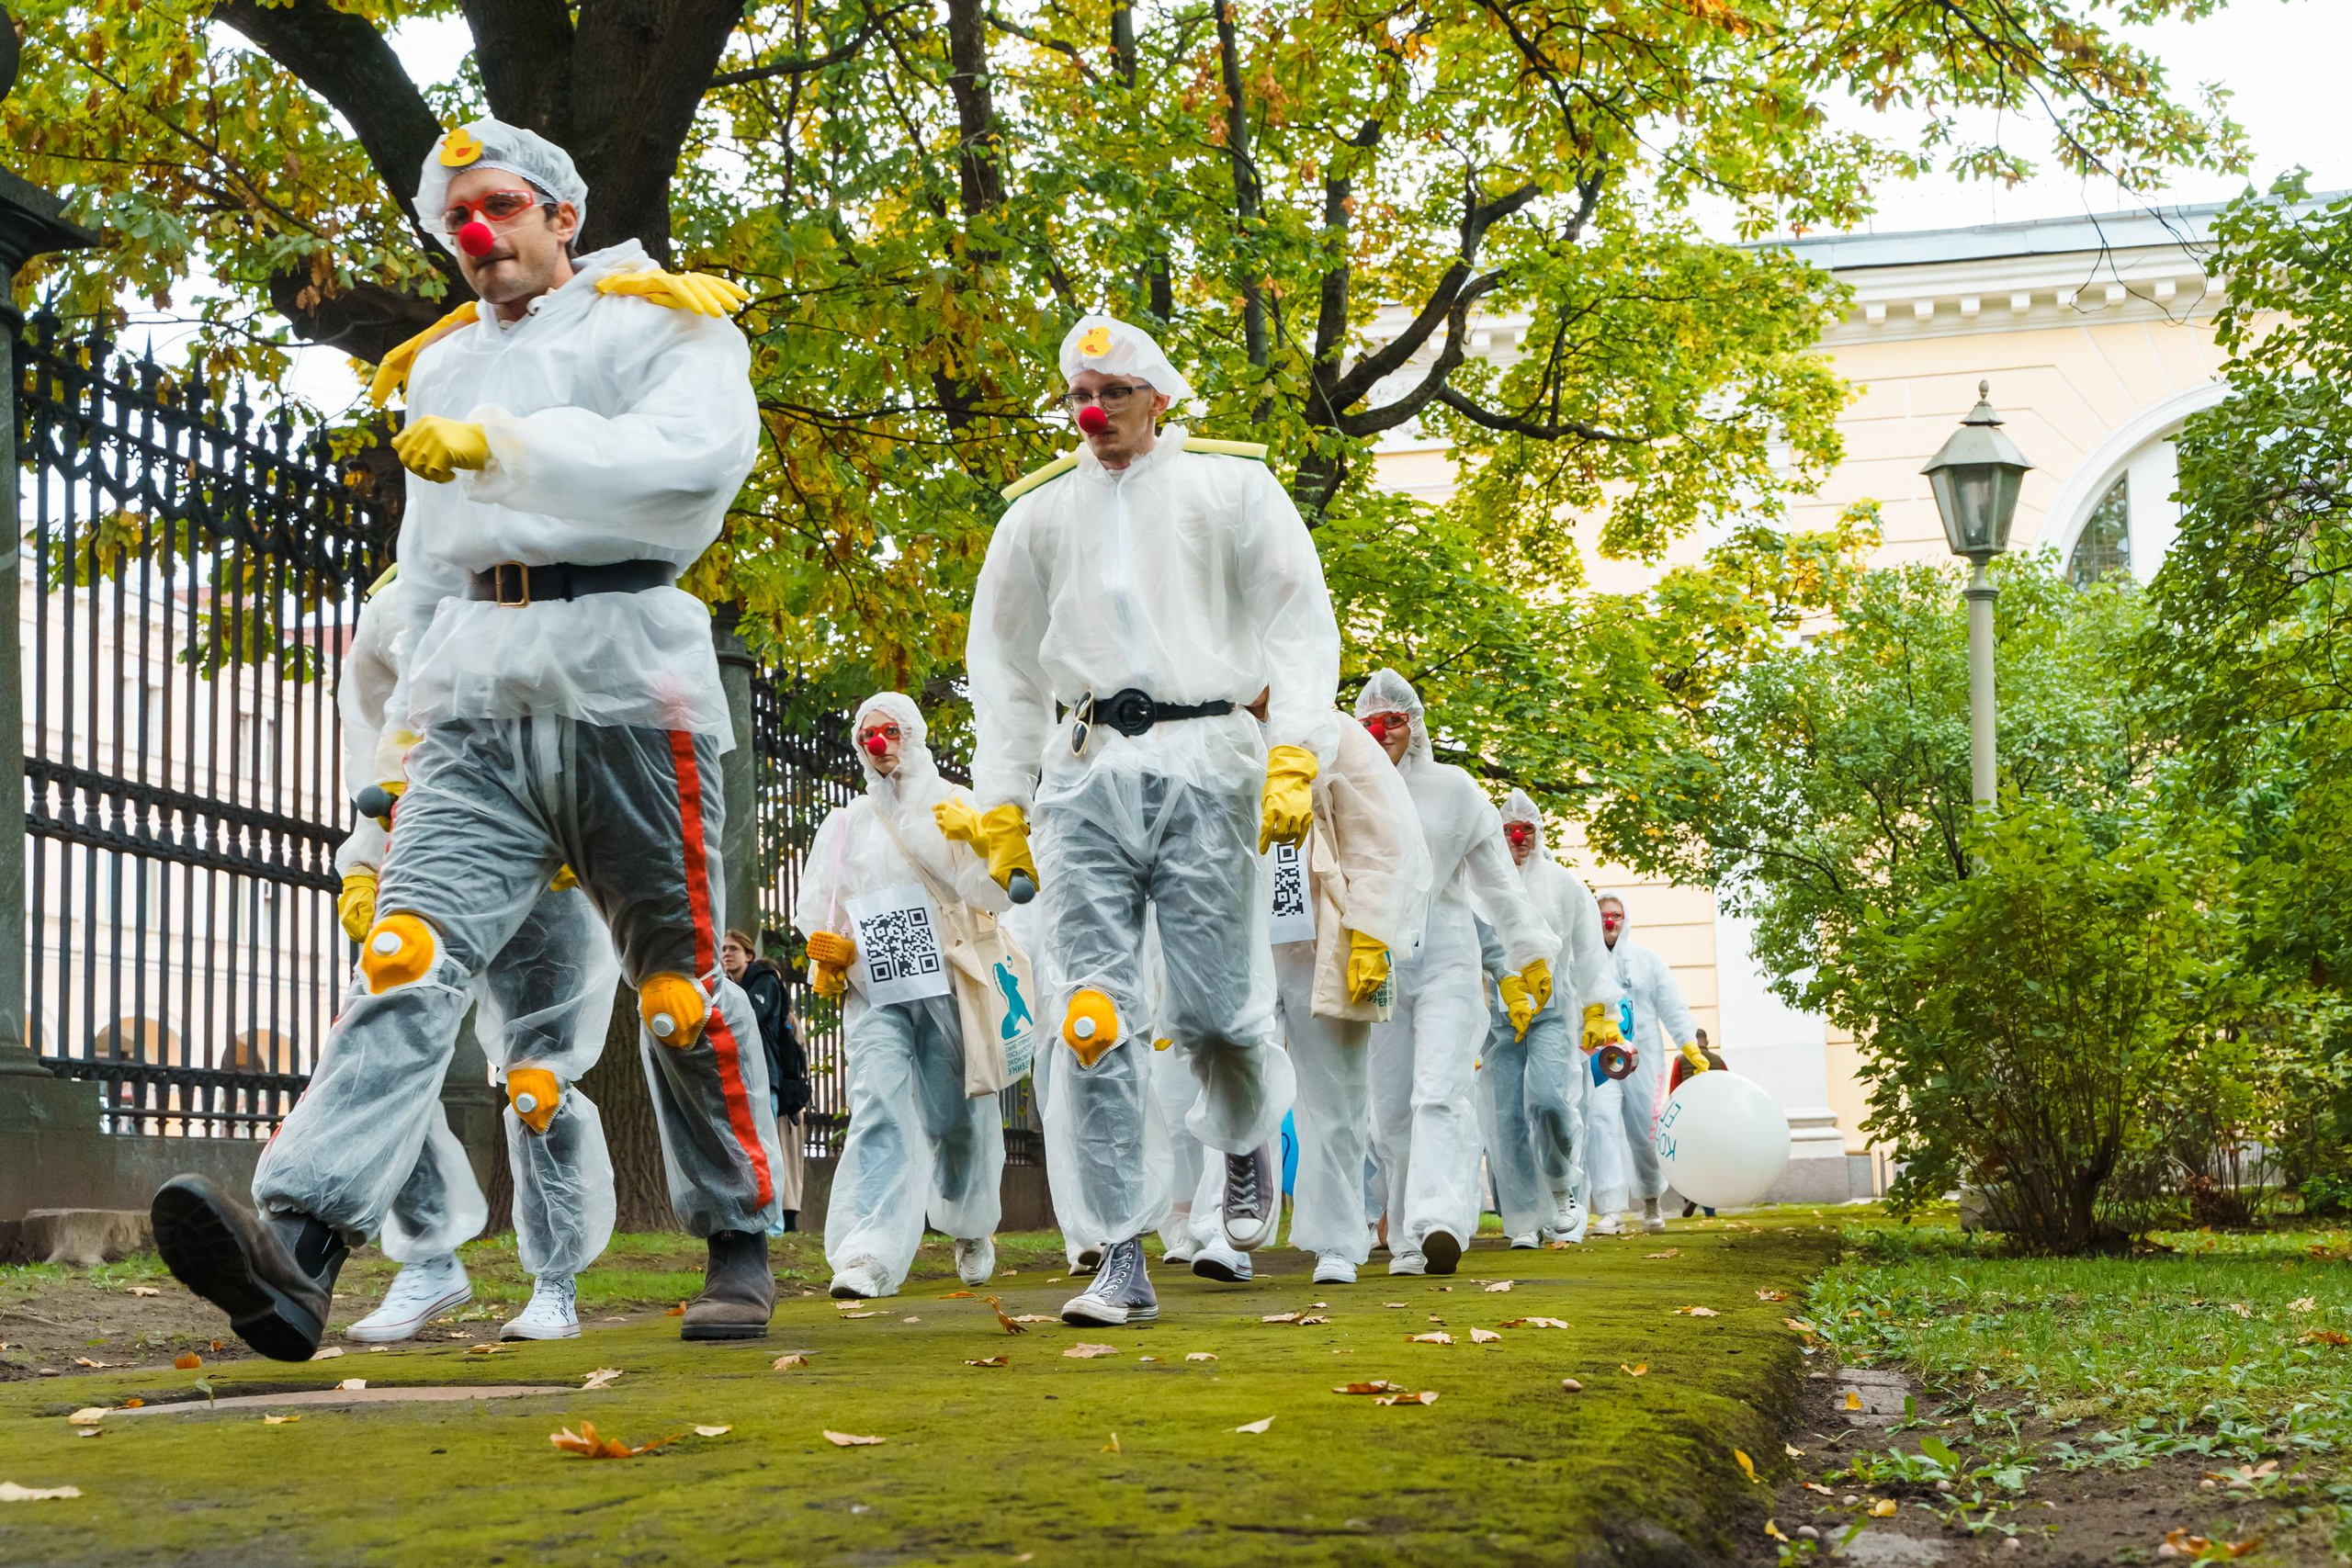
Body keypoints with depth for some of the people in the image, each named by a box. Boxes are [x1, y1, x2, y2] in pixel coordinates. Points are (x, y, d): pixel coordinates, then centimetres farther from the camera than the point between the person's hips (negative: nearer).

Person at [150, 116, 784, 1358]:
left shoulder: (658, 323, 5)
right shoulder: (442, 364, 25)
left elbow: (691, 462, -16)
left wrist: (504, 445, -23)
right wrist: (407, 735, 20)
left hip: (623, 681, -4)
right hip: (479, 702, 4)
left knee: (679, 981, 3)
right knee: (409, 949, -15)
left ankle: (739, 1249, 19)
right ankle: (297, 1246, -32)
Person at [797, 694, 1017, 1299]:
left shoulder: (951, 807, 11)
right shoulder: (846, 824, 19)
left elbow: (990, 892, 2)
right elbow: (815, 909, 21)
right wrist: (831, 949, 1)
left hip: (949, 985, -1)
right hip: (875, 991, 1)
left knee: (957, 1118, 4)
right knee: (879, 1113, -16)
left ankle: (973, 1227, 32)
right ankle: (870, 1255, -29)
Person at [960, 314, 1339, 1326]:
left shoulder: (1230, 485, 11)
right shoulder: (1040, 510, 18)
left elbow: (1299, 624, 5)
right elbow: (1001, 660, 21)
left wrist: (1295, 756, -8)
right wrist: (1000, 804, 14)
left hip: (1204, 763, -2)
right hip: (1086, 772, 2)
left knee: (1213, 1007, -7)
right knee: (1095, 1015, -9)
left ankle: (1248, 1139, 29)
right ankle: (1124, 1259, -6)